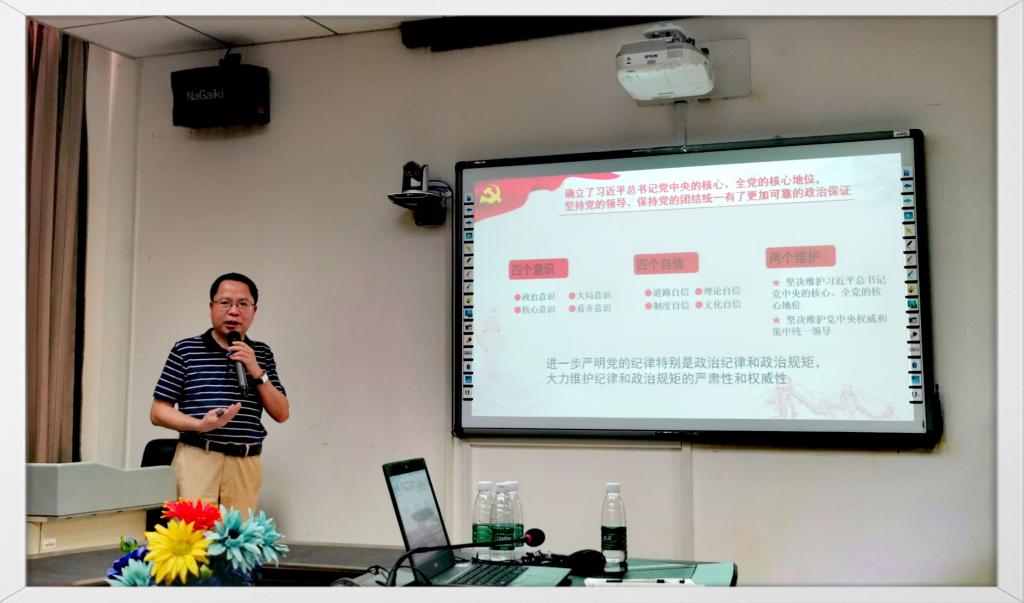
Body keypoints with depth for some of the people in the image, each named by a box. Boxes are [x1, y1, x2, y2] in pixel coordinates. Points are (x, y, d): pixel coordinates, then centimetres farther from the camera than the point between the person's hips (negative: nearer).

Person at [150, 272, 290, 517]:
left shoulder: (261, 354, 13)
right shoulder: (186, 350, 3)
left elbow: (281, 414, 9)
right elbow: (158, 413, 2)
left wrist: (257, 371, -4)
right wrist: (200, 425, -15)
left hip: (246, 464, 3)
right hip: (197, 459, -3)